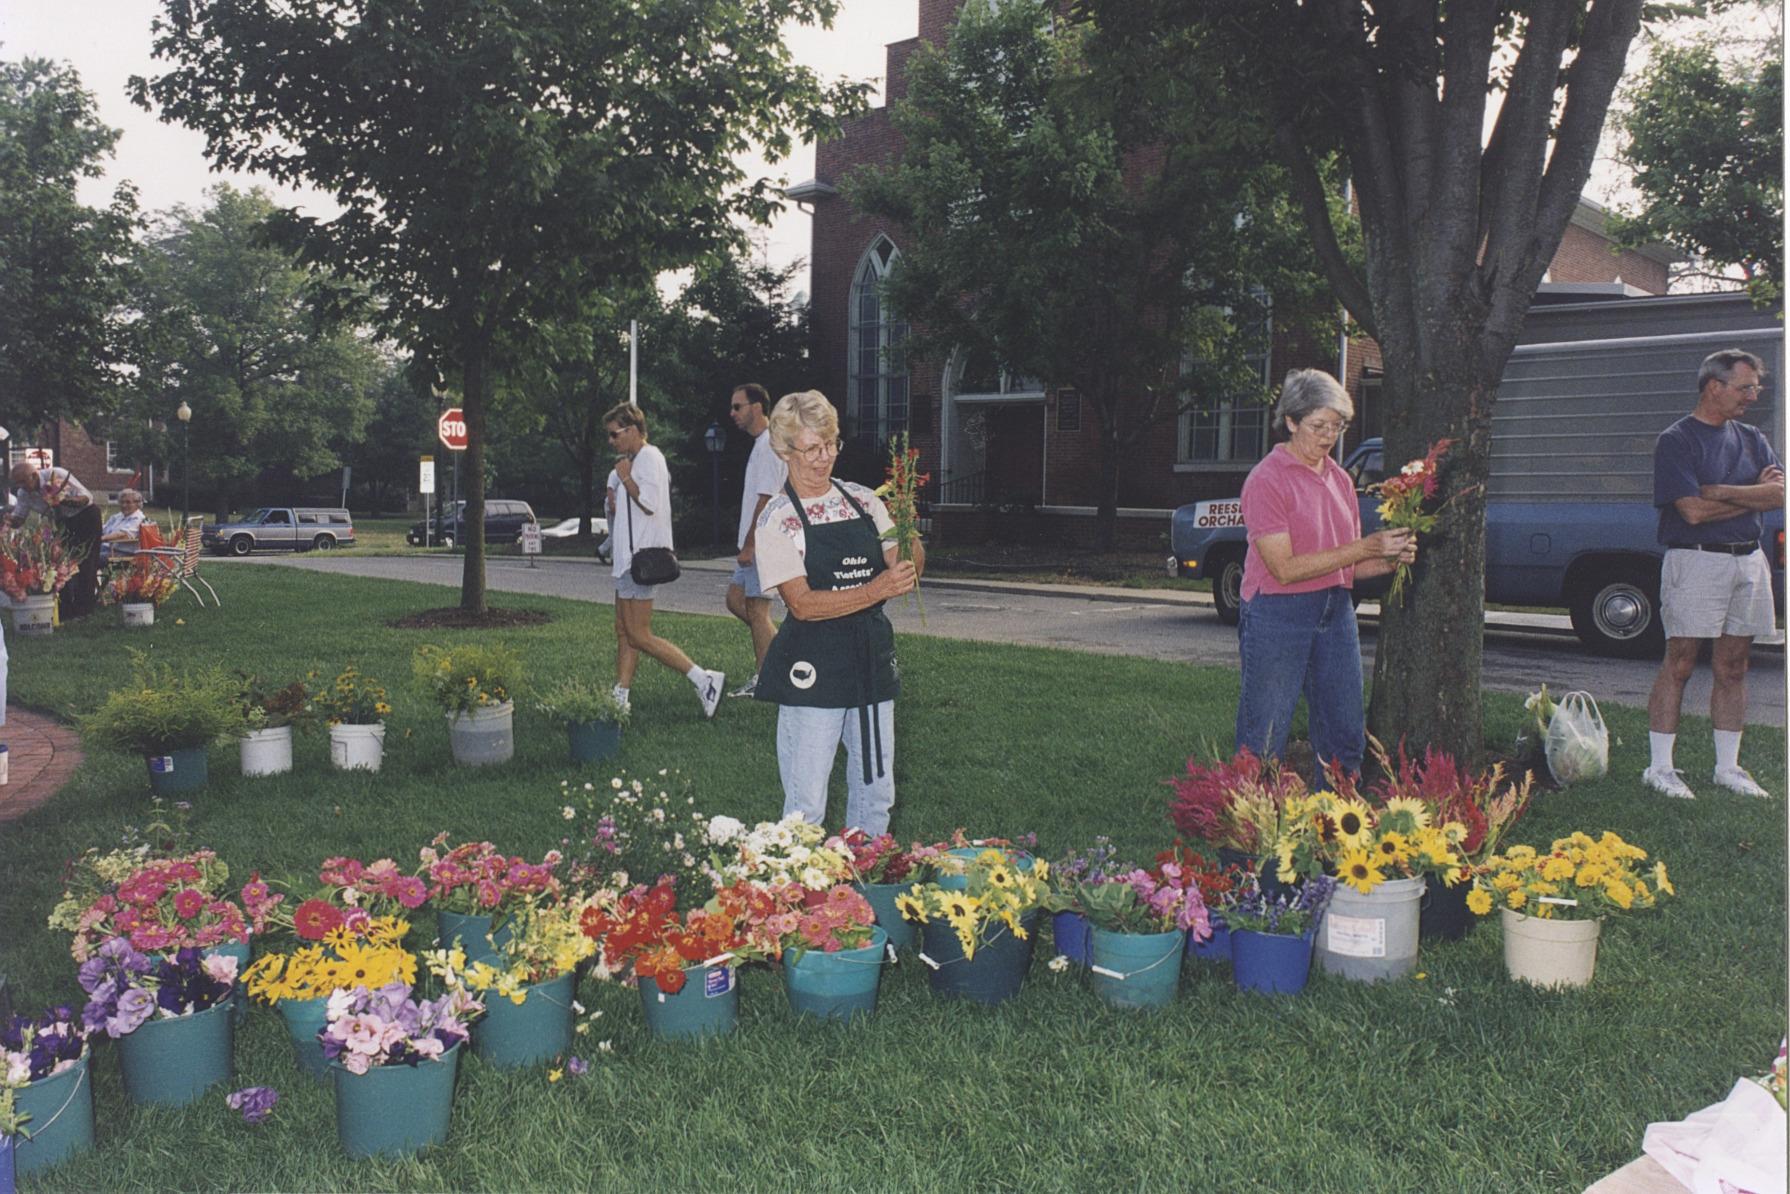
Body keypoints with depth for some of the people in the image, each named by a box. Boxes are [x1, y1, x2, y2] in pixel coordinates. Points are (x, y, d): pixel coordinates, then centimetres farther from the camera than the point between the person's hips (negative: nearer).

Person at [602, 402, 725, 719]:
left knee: (639, 636, -12)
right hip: (629, 556, 11)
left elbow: (650, 504, -23)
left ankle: (703, 679, -11)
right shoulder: (633, 461, 19)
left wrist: (625, 479, -11)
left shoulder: (650, 458, -12)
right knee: (624, 633, 10)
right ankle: (619, 700, 14)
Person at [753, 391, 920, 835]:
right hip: (813, 670, -5)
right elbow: (802, 603, -16)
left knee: (876, 795, 14)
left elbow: (903, 574, 5)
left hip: (872, 659, 5)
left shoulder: (863, 500, 8)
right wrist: (876, 590, -25)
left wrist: (912, 552, -17)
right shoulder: (777, 518, -7)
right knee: (806, 806, -1)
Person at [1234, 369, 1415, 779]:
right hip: (1278, 614, -7)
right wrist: (1364, 548, -18)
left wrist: (1390, 560, -4)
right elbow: (1285, 569, -17)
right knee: (1263, 743, -2)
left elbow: (1349, 566, 17)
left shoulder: (1340, 480, 13)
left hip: (1336, 611, 7)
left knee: (1346, 737, 11)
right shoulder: (1267, 480, -10)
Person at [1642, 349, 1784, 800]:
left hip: (1749, 561, 6)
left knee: (1732, 669, 9)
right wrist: (1755, 495, -4)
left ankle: (1728, 767, 16)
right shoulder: (1676, 441, -5)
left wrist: (1719, 491, -12)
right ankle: (1659, 767, 1)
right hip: (1696, 562, -6)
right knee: (1678, 666, -4)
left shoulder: (1752, 439, 15)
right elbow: (1693, 510, -15)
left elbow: (1781, 493, 0)